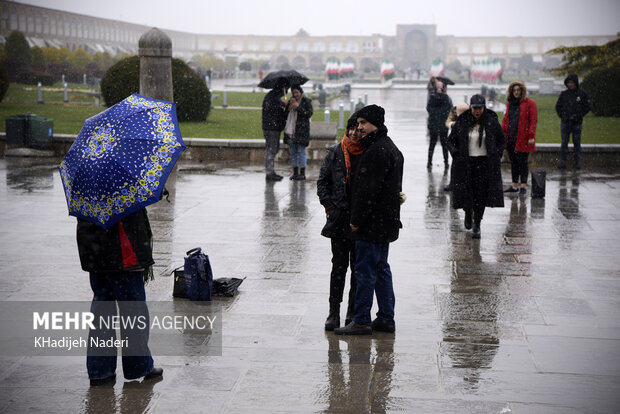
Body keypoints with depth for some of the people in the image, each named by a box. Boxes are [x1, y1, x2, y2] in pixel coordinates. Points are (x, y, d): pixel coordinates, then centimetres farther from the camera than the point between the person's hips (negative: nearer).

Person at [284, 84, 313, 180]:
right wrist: (288, 107, -4)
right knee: (293, 152, 7)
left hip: (302, 130, -6)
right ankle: (295, 172, 13)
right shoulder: (291, 101, 15)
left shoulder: (306, 101, -1)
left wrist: (298, 107, -16)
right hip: (291, 130, 6)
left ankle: (302, 173, -2)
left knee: (301, 151, -6)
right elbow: (286, 115, 15)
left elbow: (309, 114, -10)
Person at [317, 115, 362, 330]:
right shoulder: (335, 153, 3)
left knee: (359, 267, 7)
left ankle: (353, 312, 18)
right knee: (339, 266, 0)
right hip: (339, 219, 0)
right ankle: (334, 313, 5)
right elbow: (322, 182, 8)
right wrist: (330, 206, -2)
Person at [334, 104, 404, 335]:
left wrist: (357, 219, -16)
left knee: (365, 271, -4)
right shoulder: (390, 147, 16)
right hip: (386, 221, 11)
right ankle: (386, 319, 20)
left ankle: (361, 321, 1)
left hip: (372, 222, -11)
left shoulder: (377, 150, -18)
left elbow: (369, 189, -22)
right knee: (381, 268, 16)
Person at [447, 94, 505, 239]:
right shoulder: (462, 122, 0)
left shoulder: (492, 122, 0)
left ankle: (476, 225, 8)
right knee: (466, 192, -1)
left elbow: (501, 141, 11)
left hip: (485, 163, 0)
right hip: (466, 163, 0)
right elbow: (450, 140, 9)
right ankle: (468, 213, 32)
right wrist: (456, 154, -4)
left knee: (481, 194, -3)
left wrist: (496, 156, -1)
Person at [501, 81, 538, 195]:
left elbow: (533, 121, -8)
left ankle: (523, 186, 7)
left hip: (522, 139, -6)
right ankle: (514, 185, 20)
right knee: (513, 162, 11)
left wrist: (531, 136, -14)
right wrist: (502, 133, 7)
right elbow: (505, 119, 19)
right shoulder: (510, 103, 16)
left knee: (522, 162, -2)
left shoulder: (530, 103, -4)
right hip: (510, 138, 6)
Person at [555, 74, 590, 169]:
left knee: (577, 143, 4)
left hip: (577, 123, -1)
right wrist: (562, 116, 0)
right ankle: (562, 162, 1)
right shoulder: (564, 94, 6)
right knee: (564, 143, -1)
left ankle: (576, 162, 10)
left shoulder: (582, 94, 1)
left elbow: (587, 108, 4)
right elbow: (558, 106, 13)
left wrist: (578, 116, -5)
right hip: (565, 122, 1)